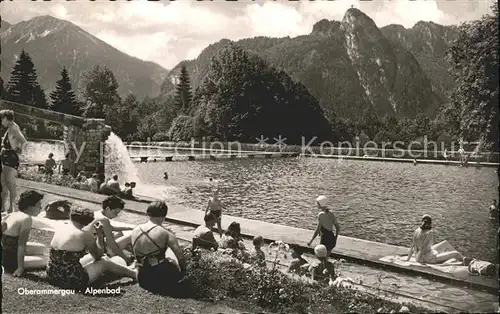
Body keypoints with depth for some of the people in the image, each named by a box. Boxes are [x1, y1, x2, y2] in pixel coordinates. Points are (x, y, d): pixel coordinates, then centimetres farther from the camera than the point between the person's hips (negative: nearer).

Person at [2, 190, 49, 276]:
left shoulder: (12, 214, 3)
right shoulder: (27, 219, -21)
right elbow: (21, 245, -23)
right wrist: (20, 268, -20)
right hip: (9, 260, -9)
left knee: (43, 249, 17)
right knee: (46, 260, -6)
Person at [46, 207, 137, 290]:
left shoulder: (59, 230, 5)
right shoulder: (85, 234, -13)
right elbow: (98, 257, 3)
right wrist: (100, 235, 11)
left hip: (52, 278, 7)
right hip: (72, 281, -7)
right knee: (104, 262, 13)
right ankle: (134, 274, 30)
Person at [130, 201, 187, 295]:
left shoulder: (135, 231, 4)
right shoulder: (165, 233, -13)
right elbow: (181, 256, -18)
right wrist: (183, 269, 2)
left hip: (142, 281, 6)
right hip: (161, 279, -6)